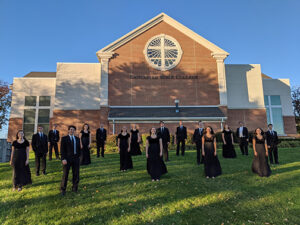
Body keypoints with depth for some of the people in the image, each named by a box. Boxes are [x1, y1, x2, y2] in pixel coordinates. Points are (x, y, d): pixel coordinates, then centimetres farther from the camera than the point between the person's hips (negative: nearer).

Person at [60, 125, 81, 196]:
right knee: (65, 175, 3)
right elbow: (62, 149, -6)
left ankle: (75, 188, 20)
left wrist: (79, 157, 8)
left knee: (76, 174, 7)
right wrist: (63, 159, -14)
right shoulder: (64, 138, 0)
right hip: (67, 159, -3)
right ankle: (63, 189, 17)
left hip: (76, 158, 4)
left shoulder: (77, 139, 12)